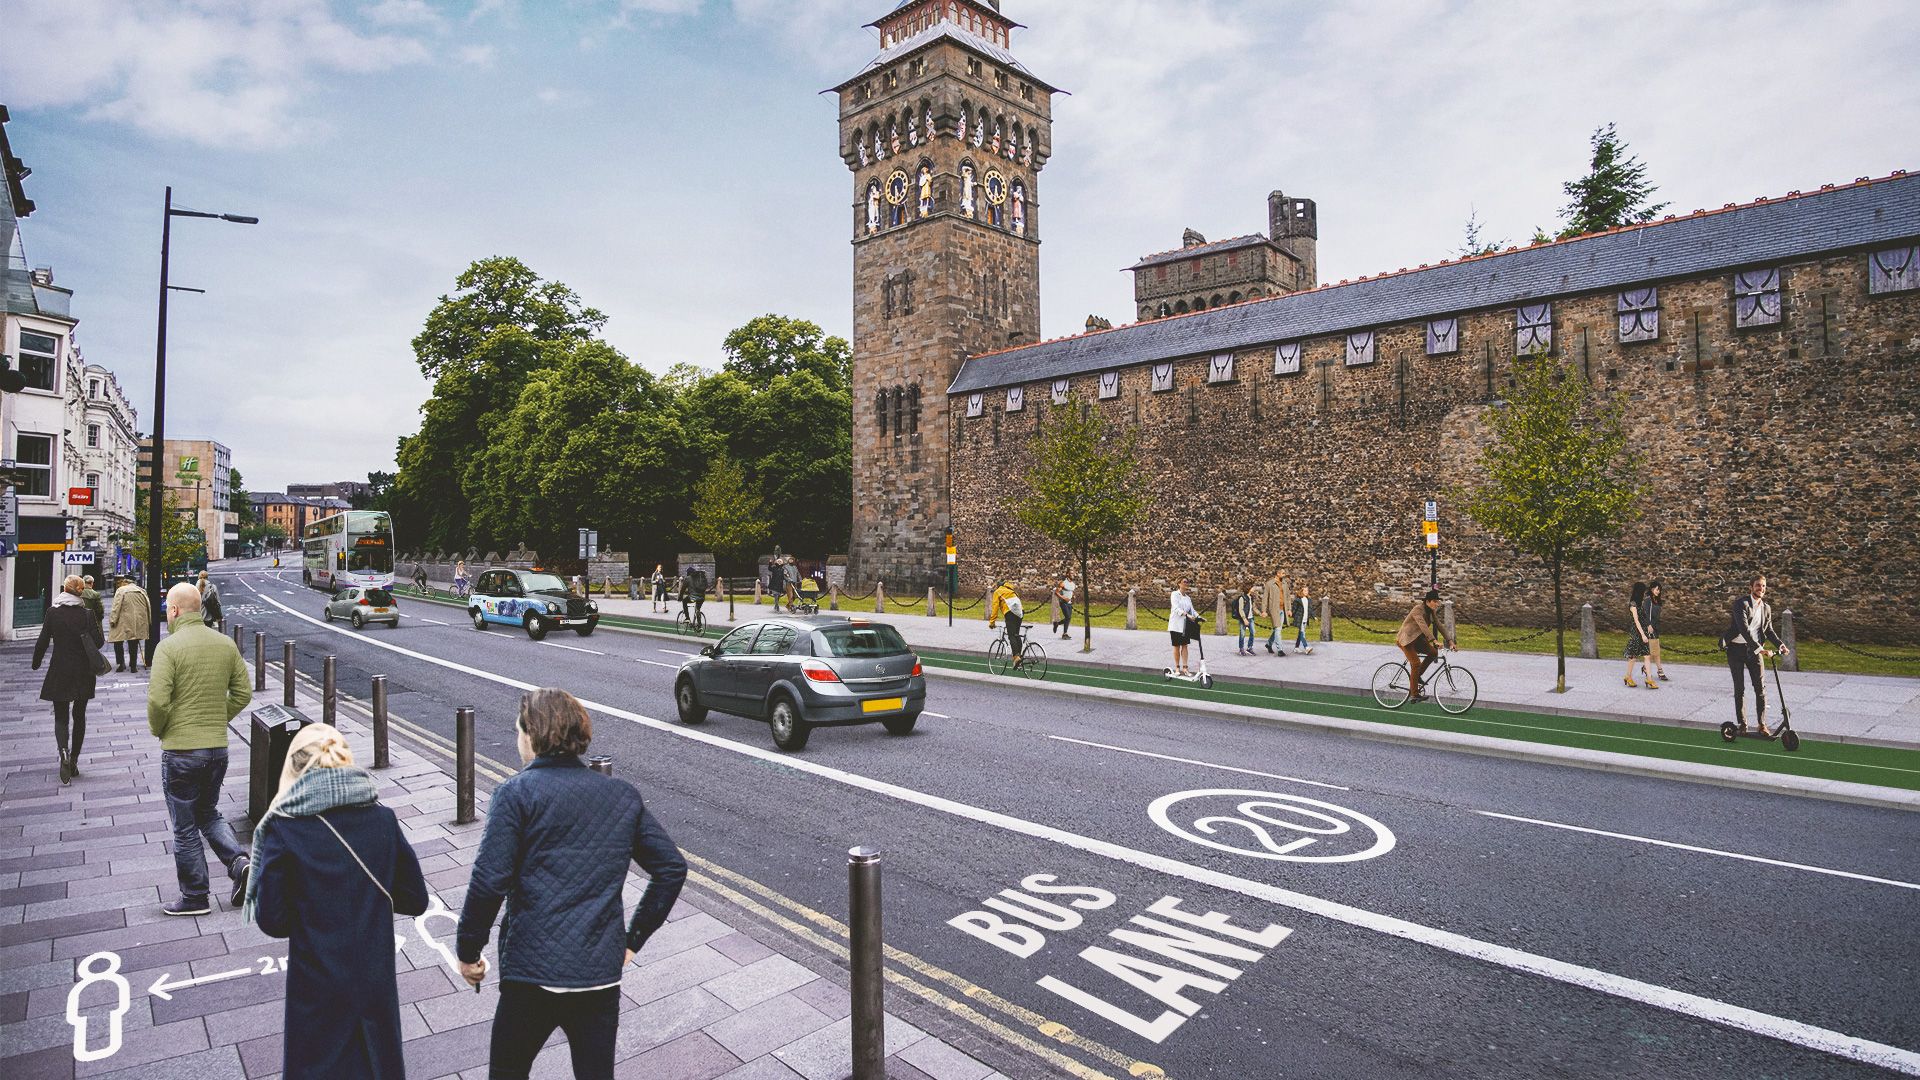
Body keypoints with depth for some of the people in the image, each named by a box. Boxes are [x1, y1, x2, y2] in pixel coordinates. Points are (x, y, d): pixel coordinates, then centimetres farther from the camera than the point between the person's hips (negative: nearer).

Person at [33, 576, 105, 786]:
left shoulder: (52, 612, -5)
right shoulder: (86, 614, -7)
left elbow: (42, 642, -2)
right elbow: (98, 643, -8)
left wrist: (36, 664, 13)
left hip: (59, 672, 0)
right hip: (83, 673, 0)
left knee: (61, 716, 5)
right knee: (79, 715, 13)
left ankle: (64, 752, -21)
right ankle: (74, 760, 16)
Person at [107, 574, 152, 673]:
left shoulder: (121, 590, -5)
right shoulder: (142, 591, 8)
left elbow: (116, 607, -10)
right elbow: (148, 607, 10)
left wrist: (113, 620, -5)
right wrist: (148, 620, 18)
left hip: (124, 622, -4)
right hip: (138, 623, 4)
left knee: (118, 643, 7)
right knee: (134, 644, 8)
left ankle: (121, 663, -3)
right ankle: (133, 666, 8)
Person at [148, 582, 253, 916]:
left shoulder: (169, 647, -13)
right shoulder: (225, 644, 3)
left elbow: (158, 700, -20)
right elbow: (243, 692, 6)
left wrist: (157, 730, -1)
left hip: (181, 750, -5)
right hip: (218, 747, 5)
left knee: (185, 828, 8)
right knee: (208, 813, 23)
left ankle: (195, 898, 17)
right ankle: (238, 860, 2)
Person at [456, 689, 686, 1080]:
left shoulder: (516, 793, -7)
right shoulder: (623, 796, 5)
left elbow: (489, 882, -14)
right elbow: (672, 867, 3)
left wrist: (467, 951, 1)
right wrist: (633, 940, 10)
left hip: (533, 974, -3)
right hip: (603, 973, 3)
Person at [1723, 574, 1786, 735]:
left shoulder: (1766, 608, 7)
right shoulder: (1741, 604, -14)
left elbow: (1769, 631, 12)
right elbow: (1744, 629, -24)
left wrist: (1780, 644, -6)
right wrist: (1760, 648, -31)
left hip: (1754, 649, 5)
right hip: (1736, 649, -5)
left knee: (1760, 686, -1)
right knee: (1739, 688, 3)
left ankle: (1762, 724, 6)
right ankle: (1742, 724, 12)